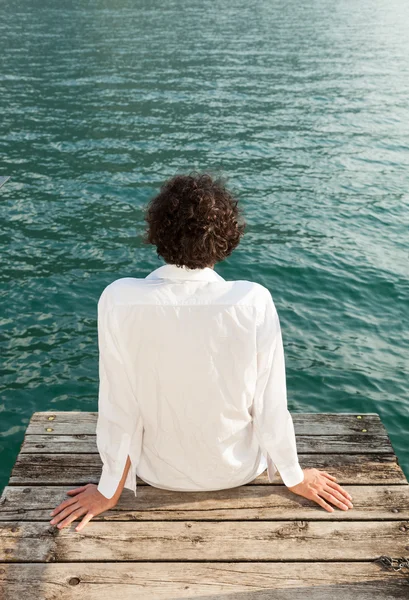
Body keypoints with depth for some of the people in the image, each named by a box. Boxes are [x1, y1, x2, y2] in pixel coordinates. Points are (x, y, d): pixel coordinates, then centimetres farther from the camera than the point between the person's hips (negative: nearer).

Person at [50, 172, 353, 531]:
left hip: (159, 472, 1)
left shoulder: (119, 300, -25)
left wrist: (109, 490, 0)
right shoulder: (254, 301, -26)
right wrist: (295, 476, 3)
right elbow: (270, 404, -17)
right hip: (236, 471, 0)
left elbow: (119, 406, -17)